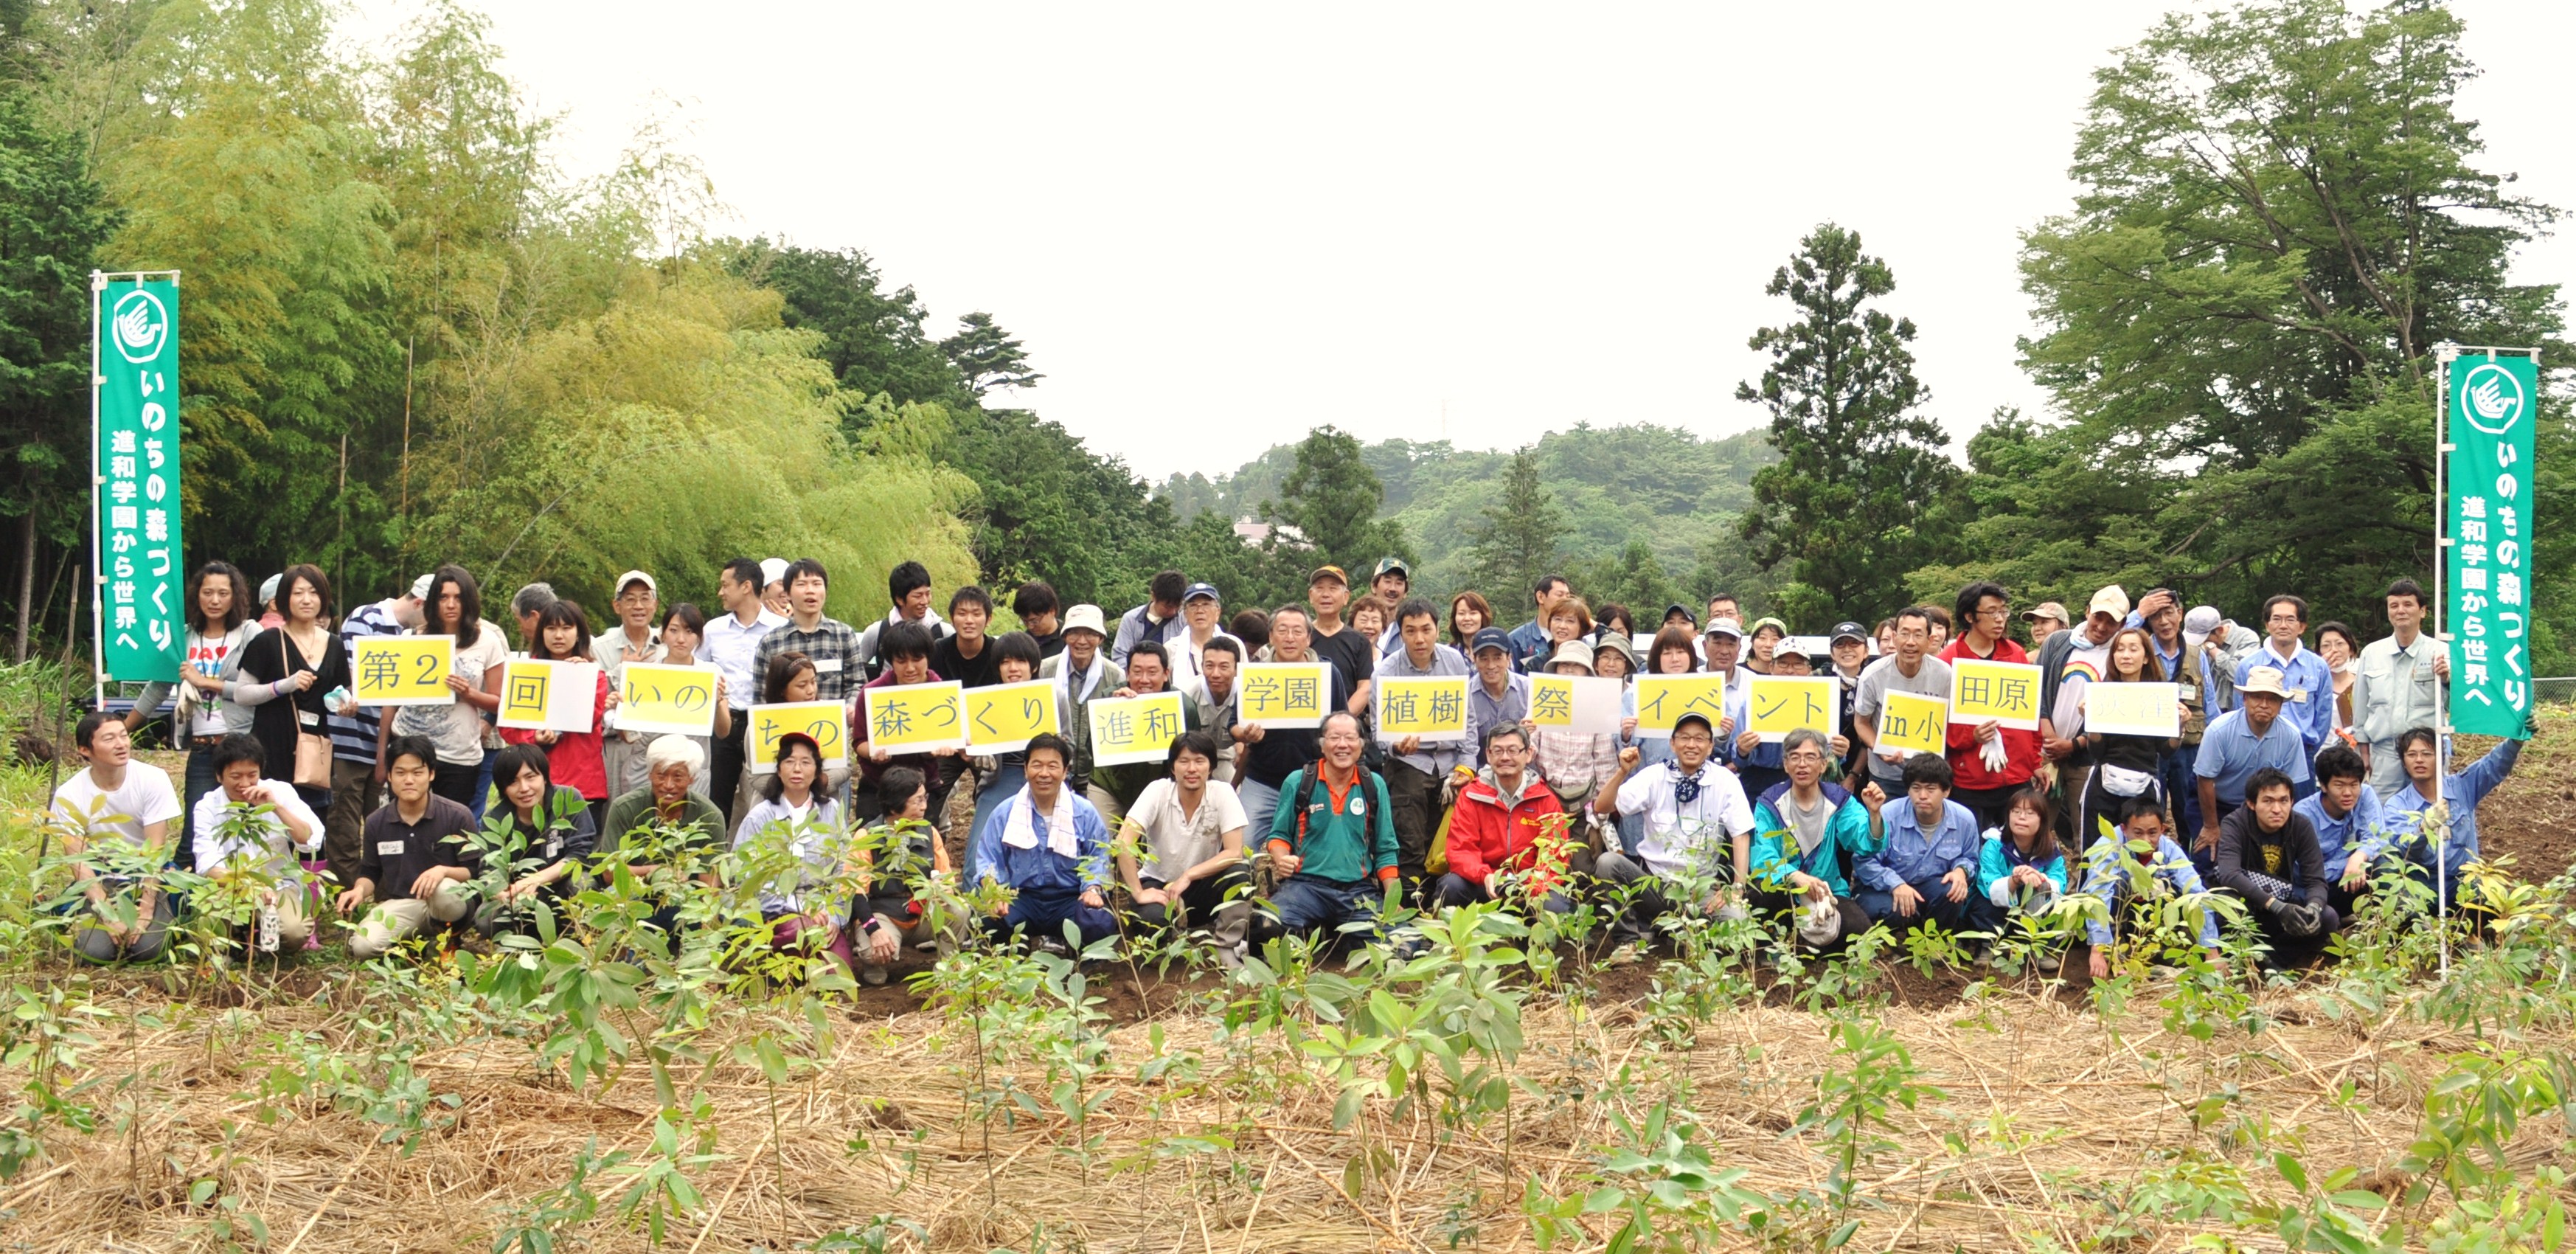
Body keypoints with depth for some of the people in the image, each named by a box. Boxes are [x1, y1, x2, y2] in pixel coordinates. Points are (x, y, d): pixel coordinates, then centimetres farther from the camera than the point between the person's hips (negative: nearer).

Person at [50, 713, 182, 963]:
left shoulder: (153, 780, -14)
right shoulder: (68, 796, -12)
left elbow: (155, 851, -14)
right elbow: (80, 863, -12)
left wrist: (145, 913, -20)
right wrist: (109, 917, -22)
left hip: (147, 878, -1)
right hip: (100, 881, 1)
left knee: (147, 947, -24)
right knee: (95, 950, -23)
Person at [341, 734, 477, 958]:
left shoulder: (458, 817, -7)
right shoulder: (376, 823, 4)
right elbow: (370, 873, 14)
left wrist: (444, 871, -27)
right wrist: (360, 891, -10)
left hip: (449, 899, -2)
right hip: (400, 905, 2)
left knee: (444, 889, -40)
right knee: (363, 946, -27)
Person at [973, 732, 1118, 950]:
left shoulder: (1085, 812, 5)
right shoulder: (1005, 813, 5)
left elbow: (1098, 858, 3)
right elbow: (988, 860, 2)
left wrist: (1093, 888, -19)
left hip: (1070, 899, 0)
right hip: (1022, 899, 0)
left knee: (1099, 922, -34)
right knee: (989, 922, -34)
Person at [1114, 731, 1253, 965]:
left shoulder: (1222, 793, -13)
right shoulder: (1158, 791, -16)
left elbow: (1234, 852, -19)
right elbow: (1124, 842, -25)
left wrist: (1188, 876, -26)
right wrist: (1139, 893, -28)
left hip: (1201, 885, 1)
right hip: (1158, 883, -1)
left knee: (1240, 872, -29)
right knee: (1153, 919, -35)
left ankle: (1227, 949, -12)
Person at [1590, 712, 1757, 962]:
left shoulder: (1725, 782, 0)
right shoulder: (1654, 776, 0)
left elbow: (1741, 836, -3)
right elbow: (1602, 808, -5)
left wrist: (1738, 888, -14)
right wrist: (1622, 772, -21)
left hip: (1702, 886, -1)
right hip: (1654, 882, 1)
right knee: (1607, 862, -27)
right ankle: (1629, 939, -11)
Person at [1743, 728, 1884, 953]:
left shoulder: (1840, 801, 1)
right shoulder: (1769, 804, -4)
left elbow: (1867, 844, -14)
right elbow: (1764, 858, -17)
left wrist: (1873, 814, -36)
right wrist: (1795, 877, -38)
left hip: (1828, 892, 2)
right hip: (1782, 893, -2)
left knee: (1859, 928, -28)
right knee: (1761, 892, -36)